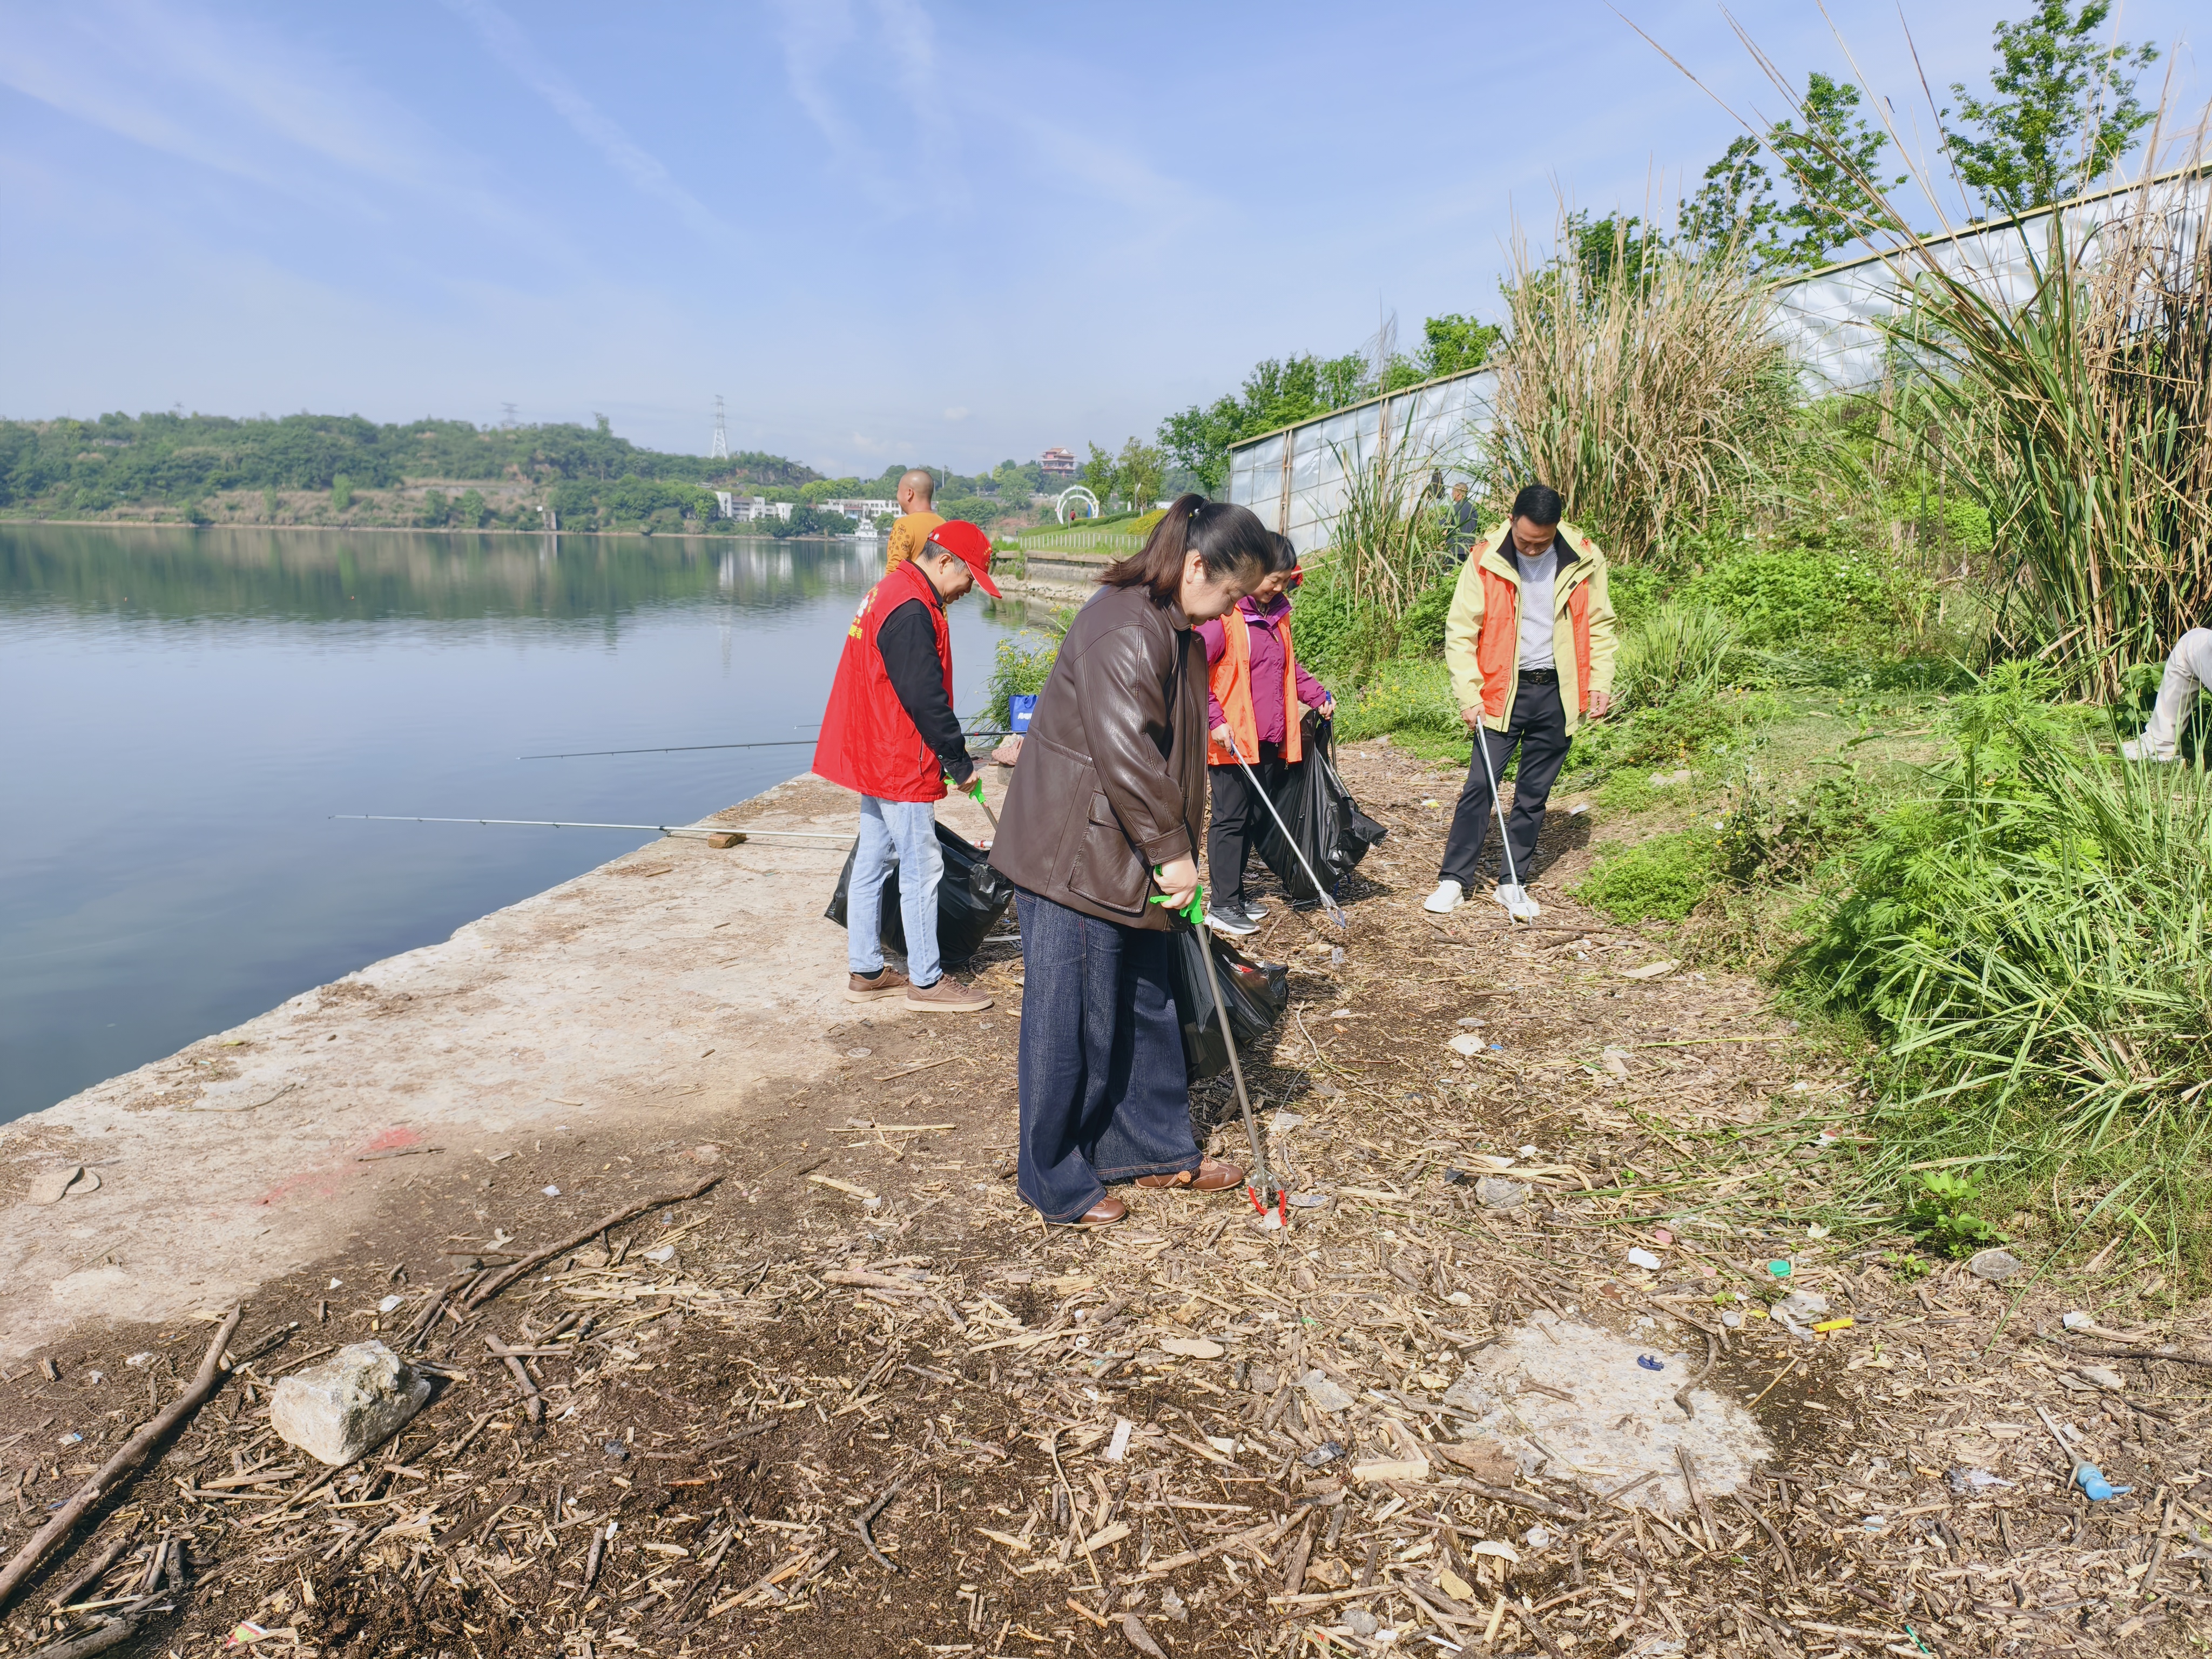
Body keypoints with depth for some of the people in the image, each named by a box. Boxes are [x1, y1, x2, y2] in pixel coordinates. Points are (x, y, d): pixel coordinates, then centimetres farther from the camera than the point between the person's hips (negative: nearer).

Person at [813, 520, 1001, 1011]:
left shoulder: (890, 591, 14)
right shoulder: (911, 610, -21)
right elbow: (925, 698, -22)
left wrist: (950, 749, 14)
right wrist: (960, 762, -12)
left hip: (873, 758, 11)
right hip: (902, 767, -11)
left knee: (871, 862, 14)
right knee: (922, 869, -1)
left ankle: (866, 971, 24)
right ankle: (925, 980, 9)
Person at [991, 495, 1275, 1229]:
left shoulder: (1174, 630, 12)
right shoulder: (1123, 630, -22)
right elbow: (1124, 755, -27)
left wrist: (1176, 849, 14)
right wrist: (1172, 850, -18)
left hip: (1130, 862, 10)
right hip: (1073, 857, -10)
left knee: (1147, 1006, 19)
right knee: (1070, 1021, 2)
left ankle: (1157, 1147, 34)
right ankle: (1055, 1181, 18)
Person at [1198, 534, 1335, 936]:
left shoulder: (1277, 614, 12)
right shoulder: (1225, 616, -15)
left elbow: (1290, 665, 24)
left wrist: (1317, 696, 10)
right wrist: (1215, 720, -21)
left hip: (1270, 740, 8)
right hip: (1232, 741, -8)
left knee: (1256, 818, 14)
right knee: (1230, 820, -1)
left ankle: (1236, 891, 27)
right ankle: (1222, 905, 7)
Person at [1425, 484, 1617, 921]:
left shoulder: (1584, 560, -2)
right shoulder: (1485, 561, -9)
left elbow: (1599, 624, 8)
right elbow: (1461, 631, -7)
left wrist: (1600, 682, 0)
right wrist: (1469, 694, -13)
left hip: (1557, 694, 2)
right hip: (1502, 692, -2)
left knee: (1534, 794, 8)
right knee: (1481, 784, -5)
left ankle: (1513, 884, 17)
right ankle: (1453, 879, 4)